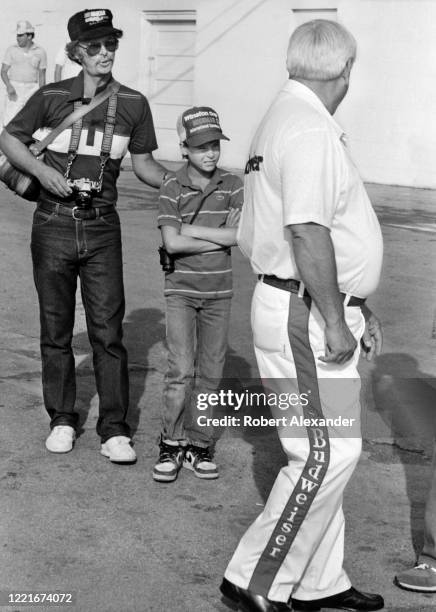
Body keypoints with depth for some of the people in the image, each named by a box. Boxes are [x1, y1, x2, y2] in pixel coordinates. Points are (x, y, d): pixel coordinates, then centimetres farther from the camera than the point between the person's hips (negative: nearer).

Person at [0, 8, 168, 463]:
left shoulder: (132, 103, 2)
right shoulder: (51, 97, -1)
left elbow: (144, 164, 11)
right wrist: (41, 169, -10)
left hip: (102, 229, 0)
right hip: (53, 225, 0)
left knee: (108, 330, -3)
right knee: (55, 330, 9)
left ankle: (115, 429, 4)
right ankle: (61, 420, 22)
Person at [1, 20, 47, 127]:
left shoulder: (40, 52, 4)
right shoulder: (11, 50, 2)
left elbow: (42, 76, 8)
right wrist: (9, 86, -17)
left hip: (32, 90, 1)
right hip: (14, 90, 0)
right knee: (9, 123, -8)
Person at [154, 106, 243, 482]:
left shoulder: (232, 186, 1)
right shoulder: (173, 189, -5)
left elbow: (244, 235, -12)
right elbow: (172, 243, -16)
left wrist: (193, 230, -13)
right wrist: (222, 237, -13)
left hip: (218, 291, 3)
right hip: (181, 289, -3)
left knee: (210, 373, 6)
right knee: (181, 370, -10)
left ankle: (198, 445, 16)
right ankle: (171, 444, 3)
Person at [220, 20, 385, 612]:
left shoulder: (282, 117, 17)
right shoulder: (310, 128, -16)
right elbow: (307, 232, -24)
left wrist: (354, 305, 23)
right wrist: (334, 321, -20)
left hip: (318, 309, 10)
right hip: (305, 314, -10)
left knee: (328, 451, 14)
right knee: (326, 453, -7)